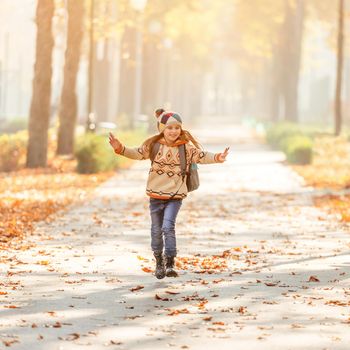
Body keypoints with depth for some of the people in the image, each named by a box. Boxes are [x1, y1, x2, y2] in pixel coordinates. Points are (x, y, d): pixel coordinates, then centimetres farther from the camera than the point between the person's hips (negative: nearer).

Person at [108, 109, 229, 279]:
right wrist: (120, 149, -10)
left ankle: (170, 264, -12)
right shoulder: (153, 145, 0)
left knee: (168, 227, -18)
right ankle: (159, 262, 29)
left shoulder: (186, 147, -4)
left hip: (175, 196, -3)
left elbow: (201, 156, -8)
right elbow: (137, 153, 3)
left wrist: (217, 158, -25)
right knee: (156, 230, 11)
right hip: (156, 195, 3)